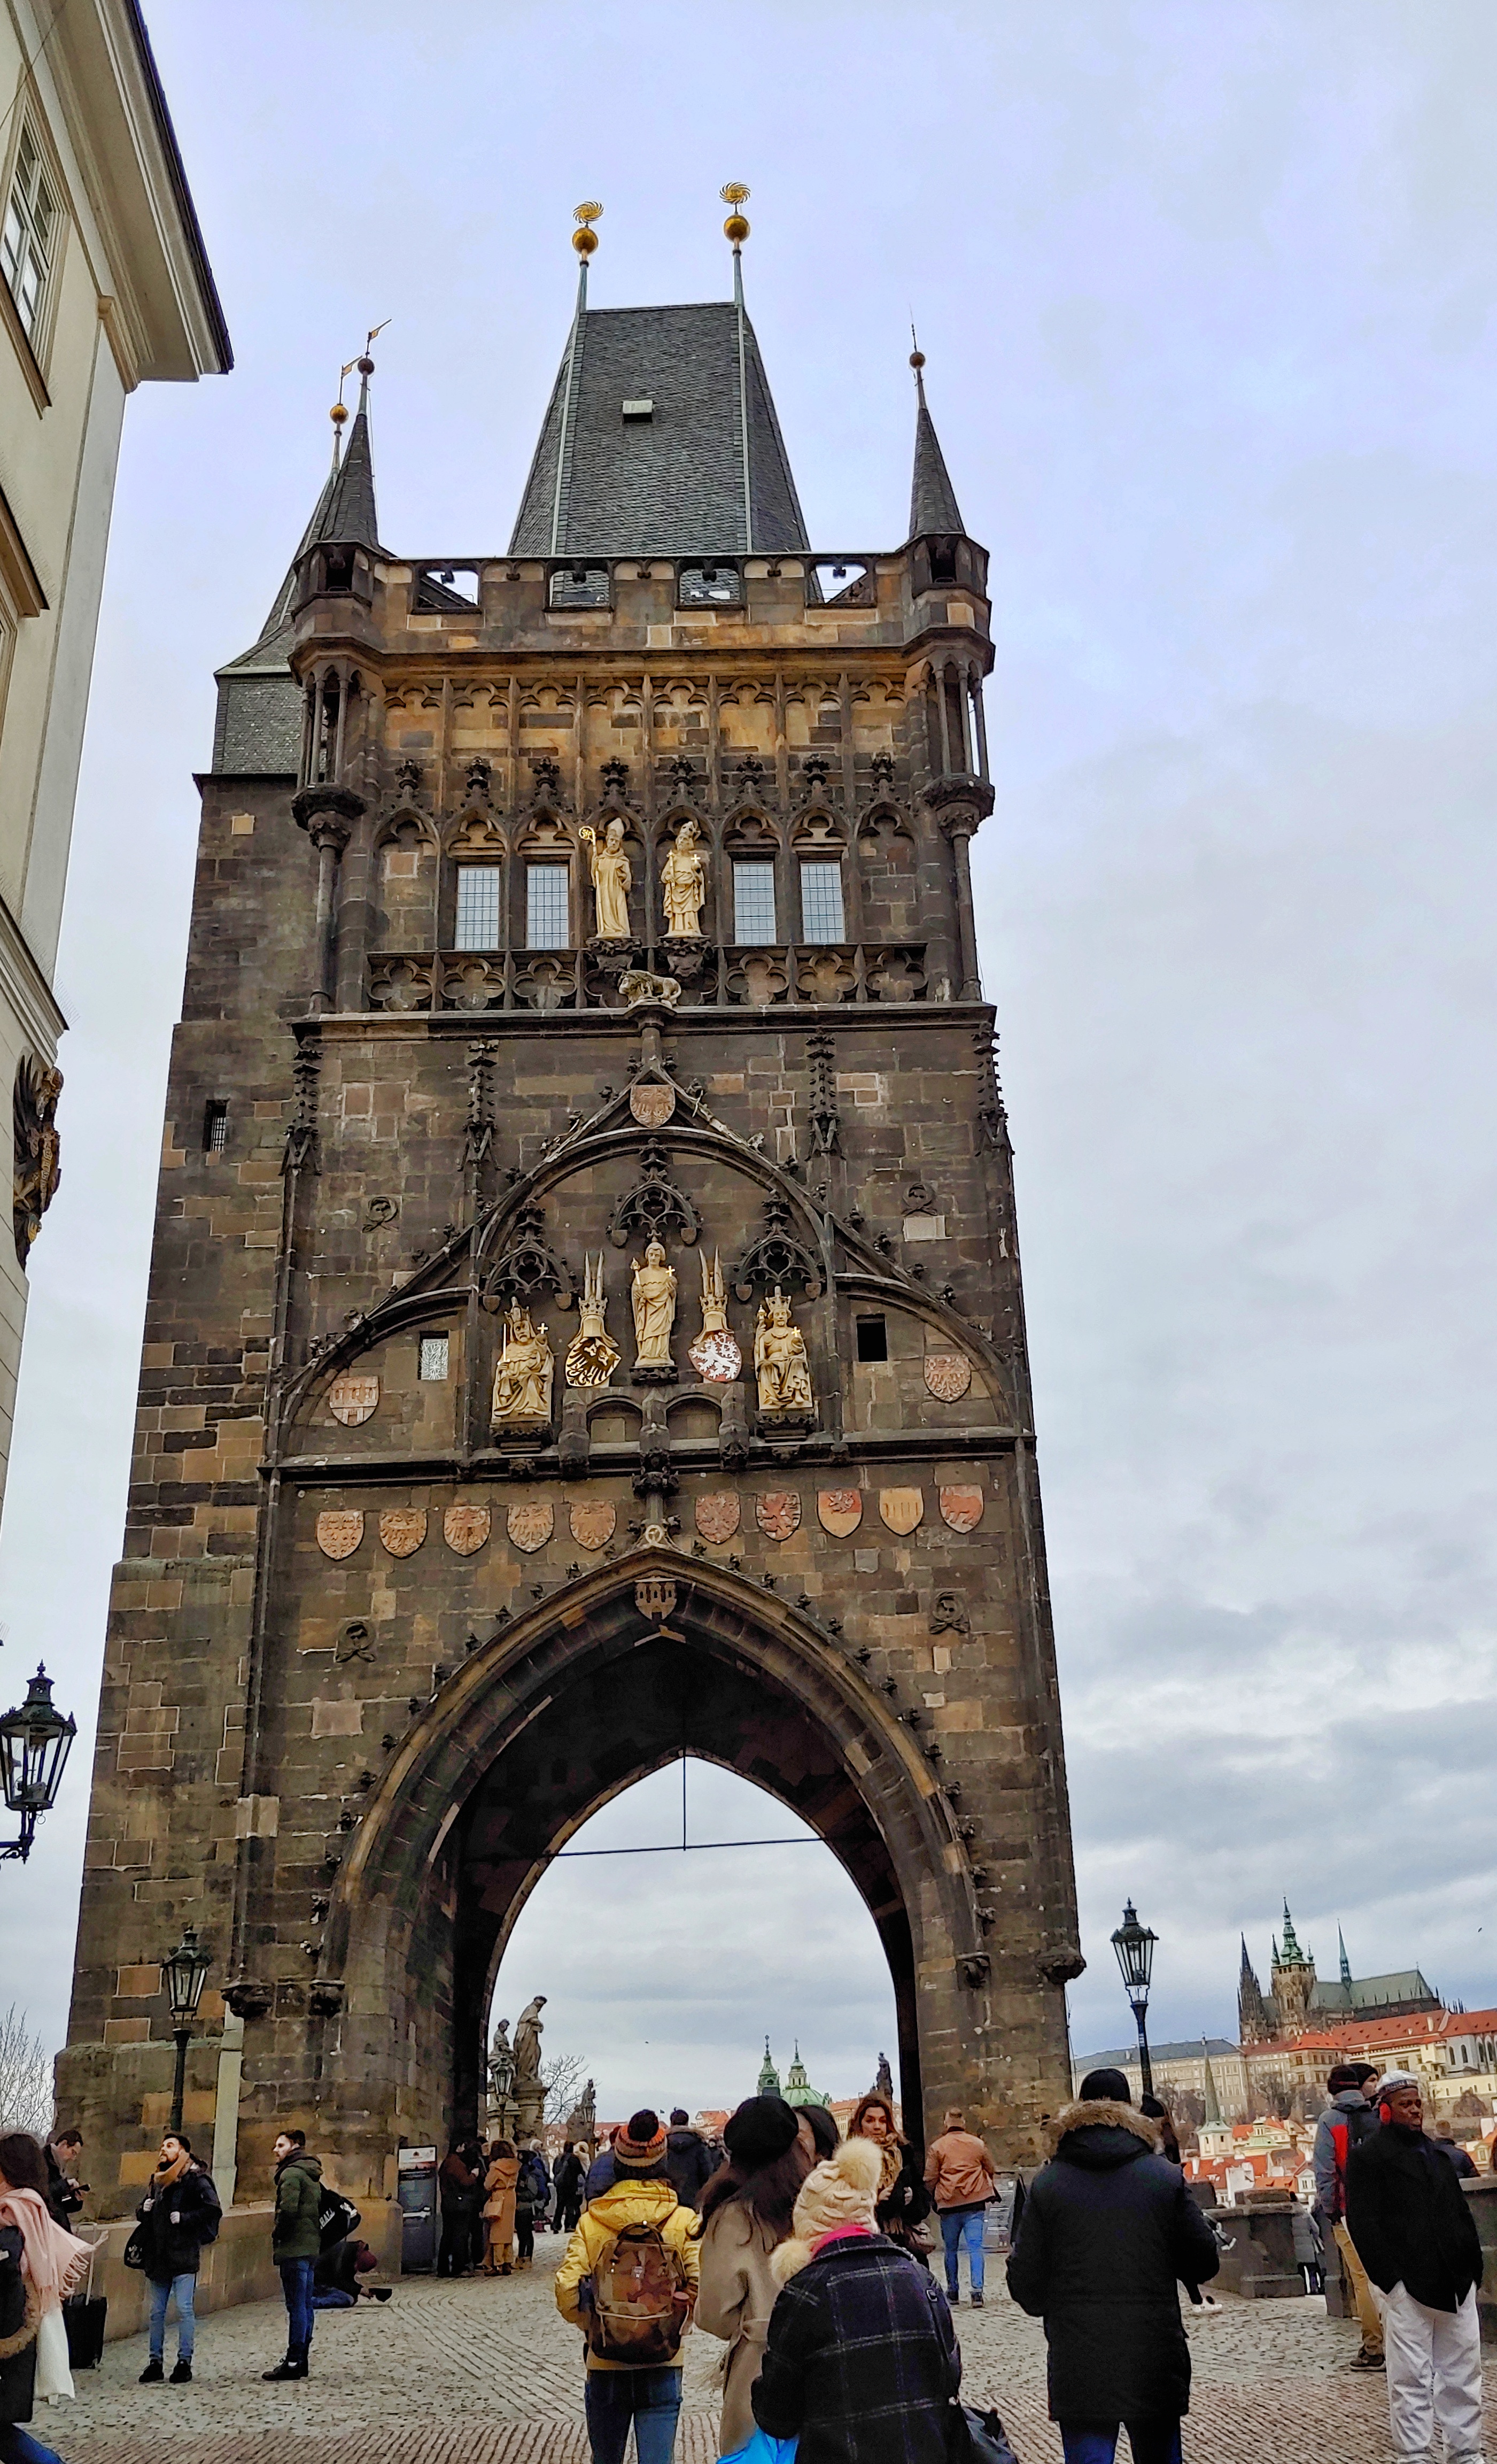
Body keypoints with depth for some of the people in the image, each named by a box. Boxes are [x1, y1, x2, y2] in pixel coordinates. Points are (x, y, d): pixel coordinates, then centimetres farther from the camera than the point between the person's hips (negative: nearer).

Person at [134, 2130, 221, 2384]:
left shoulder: (196, 2179, -6)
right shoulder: (157, 2180, 15)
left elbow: (213, 2210, -15)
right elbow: (142, 2215, 26)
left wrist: (185, 2218, -17)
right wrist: (144, 2209, 4)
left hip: (184, 2256, -7)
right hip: (158, 2256, 7)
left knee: (184, 2309, -5)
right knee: (157, 2311, 11)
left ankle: (184, 2362, 4)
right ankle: (155, 2362, 20)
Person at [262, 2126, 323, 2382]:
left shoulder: (292, 2173, -11)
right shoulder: (312, 2174, 19)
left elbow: (288, 2209, -22)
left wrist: (277, 2234, -8)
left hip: (294, 2248, -10)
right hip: (312, 2246, 10)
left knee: (296, 2306, -8)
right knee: (305, 2305, 12)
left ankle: (293, 2363, -7)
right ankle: (302, 2360, 17)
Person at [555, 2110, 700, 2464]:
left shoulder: (591, 2221, -6)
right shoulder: (684, 2221, -7)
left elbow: (568, 2291, -12)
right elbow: (703, 2285, -15)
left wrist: (592, 2326, 7)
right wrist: (678, 2324, 4)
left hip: (605, 2364, 1)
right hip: (663, 2364, -1)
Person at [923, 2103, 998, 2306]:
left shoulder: (938, 2147, -1)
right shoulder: (977, 2144, 6)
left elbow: (930, 2179, -2)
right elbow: (992, 2171, 16)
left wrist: (935, 2200, 12)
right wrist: (989, 2194, 31)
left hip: (949, 2205, -1)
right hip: (975, 2203, 1)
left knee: (951, 2249, 12)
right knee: (975, 2246, -2)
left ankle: (953, 2292, 18)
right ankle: (977, 2291, -13)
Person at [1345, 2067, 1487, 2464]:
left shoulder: (1436, 2153, 19)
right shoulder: (1367, 2157, -4)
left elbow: (1461, 2214, 21)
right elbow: (1362, 2223, -10)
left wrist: (1472, 2265, 10)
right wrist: (1391, 2277, -15)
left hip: (1456, 2283, 7)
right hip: (1407, 2283, -7)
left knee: (1463, 2373, 10)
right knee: (1412, 2376, -2)